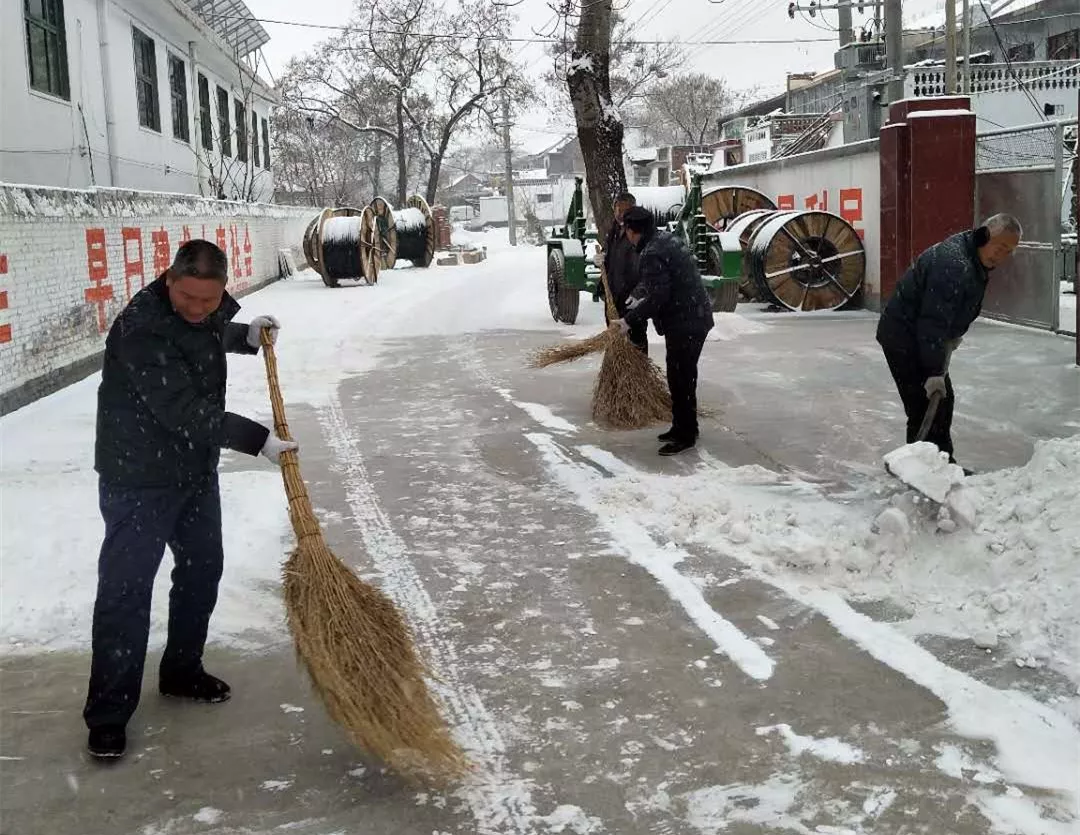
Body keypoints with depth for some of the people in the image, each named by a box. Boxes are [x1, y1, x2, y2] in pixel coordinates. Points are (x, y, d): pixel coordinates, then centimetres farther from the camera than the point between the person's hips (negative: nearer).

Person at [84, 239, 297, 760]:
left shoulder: (209, 309, -1)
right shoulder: (141, 330, -28)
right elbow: (183, 412, -30)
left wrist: (247, 335, 8)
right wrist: (256, 439, -25)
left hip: (195, 469, 8)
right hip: (138, 478, -8)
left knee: (202, 569, 17)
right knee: (125, 590, -5)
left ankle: (182, 670, 36)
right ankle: (108, 714, 4)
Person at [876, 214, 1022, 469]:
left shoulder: (977, 260, 4)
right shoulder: (953, 264, -30)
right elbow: (933, 322, -32)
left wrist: (955, 334, 12)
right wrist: (934, 372, -31)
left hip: (922, 336, 11)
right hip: (905, 339, -11)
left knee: (943, 401, 17)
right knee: (925, 407, -12)